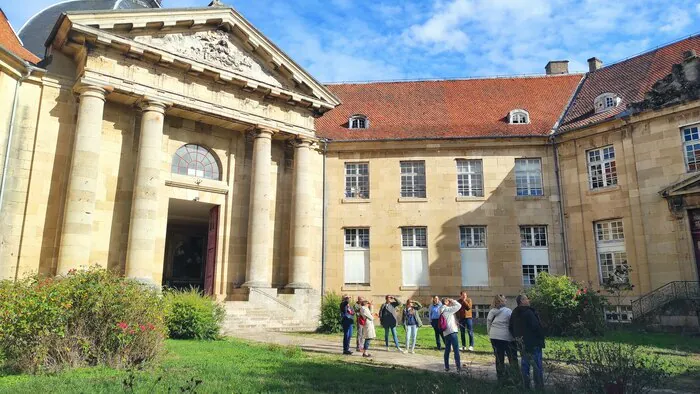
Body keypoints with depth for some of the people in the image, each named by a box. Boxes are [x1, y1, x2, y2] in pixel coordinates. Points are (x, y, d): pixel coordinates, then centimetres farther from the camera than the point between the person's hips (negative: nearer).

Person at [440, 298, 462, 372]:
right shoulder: (448, 309, -7)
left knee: (447, 350, 12)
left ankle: (446, 367, 14)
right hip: (452, 332, -8)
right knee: (456, 349, -5)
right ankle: (458, 367, -7)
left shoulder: (442, 311, 15)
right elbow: (459, 305, -5)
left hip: (446, 333, 8)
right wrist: (453, 301, 7)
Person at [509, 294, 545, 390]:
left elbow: (510, 328, 16)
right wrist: (541, 339, -9)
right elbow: (536, 327, -21)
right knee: (537, 365, 0)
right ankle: (539, 386, 3)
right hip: (533, 342, -8)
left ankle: (526, 385, 18)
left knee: (524, 364, 13)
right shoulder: (528, 312, -17)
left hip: (522, 343, 8)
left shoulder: (514, 314, 9)